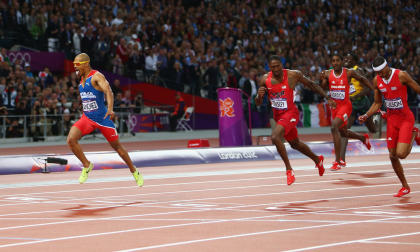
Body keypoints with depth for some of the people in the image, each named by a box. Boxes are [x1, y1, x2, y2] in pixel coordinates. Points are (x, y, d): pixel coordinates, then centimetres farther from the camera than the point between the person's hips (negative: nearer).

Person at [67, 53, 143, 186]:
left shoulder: (97, 76, -15)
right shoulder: (82, 78, 9)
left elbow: (108, 91, -31)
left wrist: (110, 109, -46)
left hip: (102, 118, -6)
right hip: (87, 118, 6)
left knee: (117, 146, 7)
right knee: (71, 139, -18)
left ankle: (134, 171, 26)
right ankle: (86, 165, 0)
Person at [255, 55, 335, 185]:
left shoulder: (293, 75, -16)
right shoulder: (265, 80, -6)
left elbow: (311, 85, 0)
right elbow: (258, 103, 1)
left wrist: (327, 98, 1)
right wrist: (259, 95, -23)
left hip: (290, 113, -6)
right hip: (277, 115, 6)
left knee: (275, 137, -28)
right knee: (294, 143, 22)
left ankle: (289, 170, -17)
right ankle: (317, 159, 48)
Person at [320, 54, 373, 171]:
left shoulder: (349, 73, -7)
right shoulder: (328, 73, 1)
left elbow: (362, 79, 10)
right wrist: (322, 79, -20)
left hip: (345, 105, -6)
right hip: (334, 105, 6)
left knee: (334, 127, -26)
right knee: (342, 132, 20)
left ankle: (338, 161, -25)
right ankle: (363, 138, 53)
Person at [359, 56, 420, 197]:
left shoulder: (401, 75, -17)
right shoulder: (377, 80, -1)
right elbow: (377, 103, 11)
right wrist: (366, 116, -5)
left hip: (406, 118, -5)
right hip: (391, 119, 5)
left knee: (401, 154, -17)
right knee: (393, 156, 4)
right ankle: (405, 187, 23)